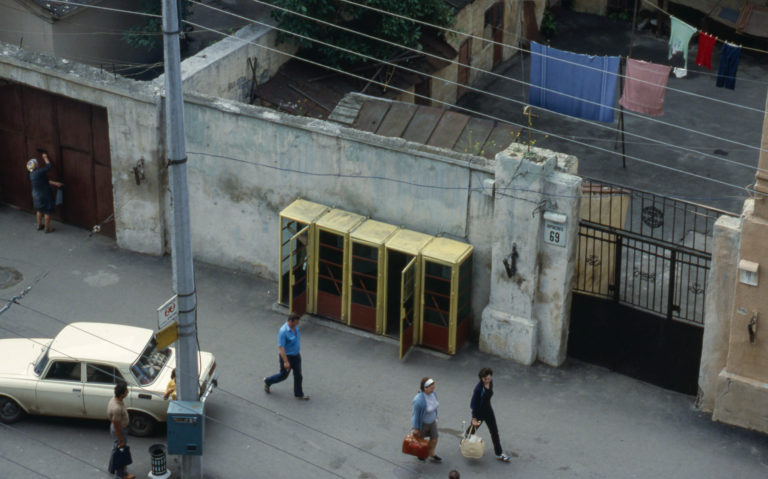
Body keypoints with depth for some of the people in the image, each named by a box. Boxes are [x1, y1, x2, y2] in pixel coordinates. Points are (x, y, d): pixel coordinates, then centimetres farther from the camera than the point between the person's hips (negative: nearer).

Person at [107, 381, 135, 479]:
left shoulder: (115, 399, -9)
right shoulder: (117, 408, -39)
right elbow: (116, 427, -28)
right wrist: (121, 441, -18)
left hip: (120, 428, 9)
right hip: (119, 431, -9)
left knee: (115, 449, 27)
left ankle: (112, 467, 48)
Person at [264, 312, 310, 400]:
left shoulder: (295, 327, -4)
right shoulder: (283, 331, -30)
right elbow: (281, 347, -29)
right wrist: (285, 361, -30)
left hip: (296, 356, 7)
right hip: (287, 356, -7)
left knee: (298, 375, 12)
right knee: (283, 375, 11)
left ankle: (299, 394, 26)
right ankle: (268, 381, 36)